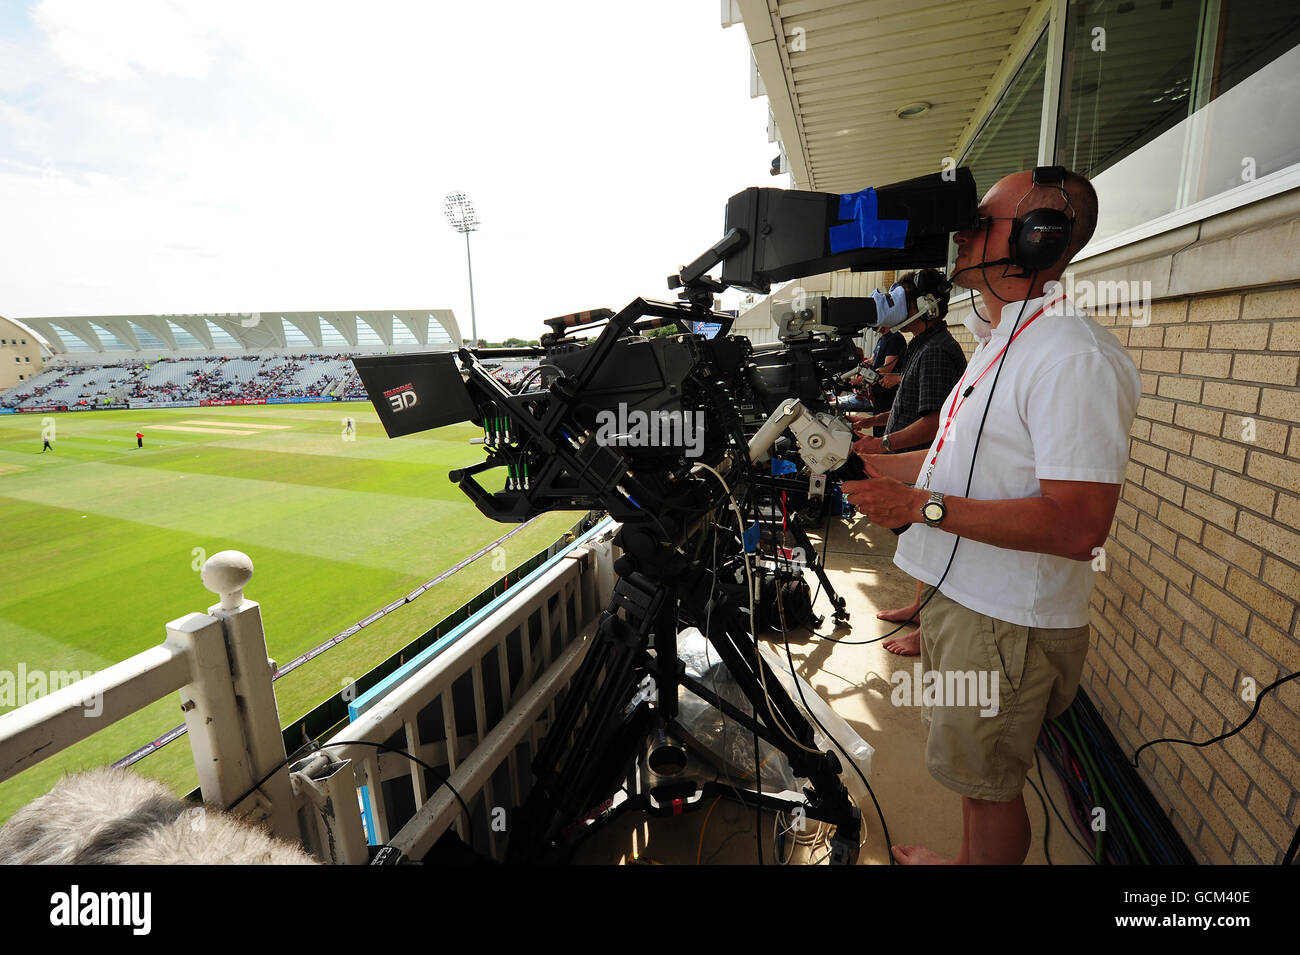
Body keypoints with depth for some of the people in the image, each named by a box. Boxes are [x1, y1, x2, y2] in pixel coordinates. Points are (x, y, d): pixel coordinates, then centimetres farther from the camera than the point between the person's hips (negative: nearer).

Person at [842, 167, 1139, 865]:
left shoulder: (1073, 358, -22)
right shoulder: (1002, 342, 13)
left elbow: (1078, 527, -28)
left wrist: (923, 506, -27)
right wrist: (870, 465, 11)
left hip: (1009, 623, -10)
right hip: (958, 594, 10)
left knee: (989, 785, 12)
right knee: (973, 770, 28)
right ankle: (967, 860, 49)